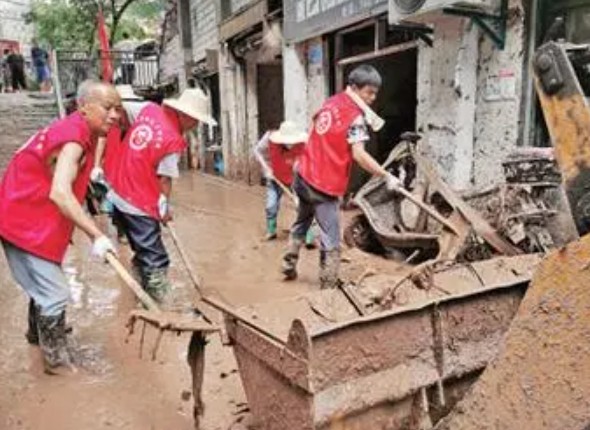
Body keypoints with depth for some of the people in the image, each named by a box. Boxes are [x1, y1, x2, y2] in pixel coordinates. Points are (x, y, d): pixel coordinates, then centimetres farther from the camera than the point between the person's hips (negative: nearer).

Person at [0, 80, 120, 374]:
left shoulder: (80, 131, 5)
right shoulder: (74, 138, -25)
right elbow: (60, 193, -38)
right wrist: (96, 236, -41)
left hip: (34, 220, 10)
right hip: (26, 224, -10)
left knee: (44, 284, 26)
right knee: (54, 294, -5)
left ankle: (37, 333, 48)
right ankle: (57, 361, 9)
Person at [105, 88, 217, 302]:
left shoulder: (149, 109, 0)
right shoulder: (173, 140, -20)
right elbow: (164, 179, -13)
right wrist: (165, 209, 4)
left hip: (116, 193, 9)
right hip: (139, 205, -9)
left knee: (144, 253, 22)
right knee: (155, 261, 2)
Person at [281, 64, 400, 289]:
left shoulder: (331, 102, 10)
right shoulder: (356, 115, -15)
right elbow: (358, 154, -23)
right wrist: (387, 176, -18)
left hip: (304, 175, 8)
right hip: (325, 184, -8)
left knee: (302, 222, 27)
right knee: (331, 239, 2)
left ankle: (289, 265, 38)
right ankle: (329, 285, 8)